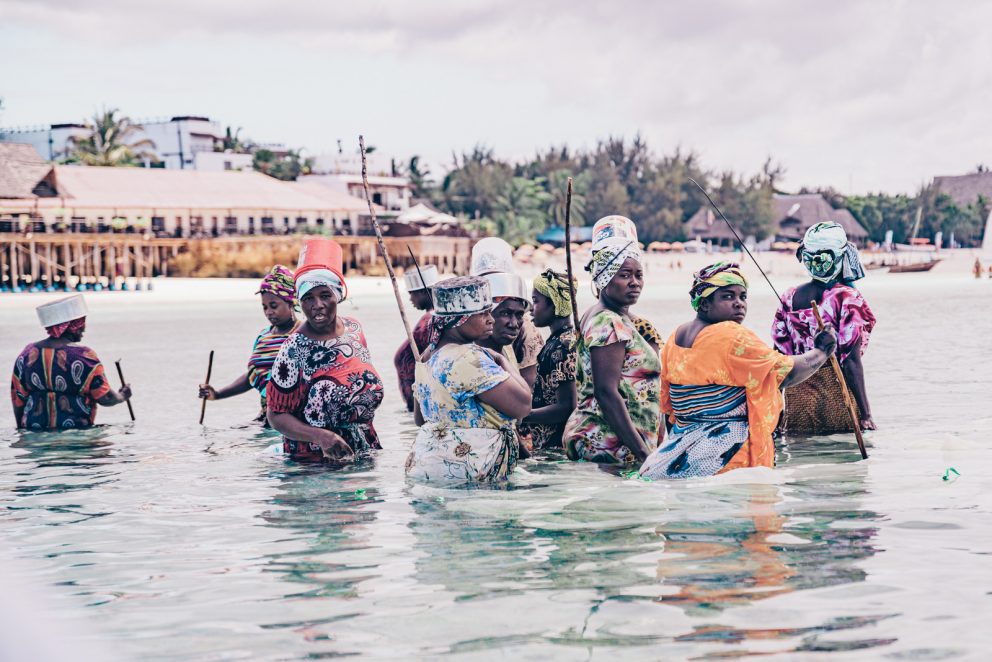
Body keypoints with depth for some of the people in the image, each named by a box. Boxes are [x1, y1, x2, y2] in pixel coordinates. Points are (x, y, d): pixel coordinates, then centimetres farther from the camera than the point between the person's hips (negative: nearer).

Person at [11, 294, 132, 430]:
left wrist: (22, 429, 21)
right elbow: (106, 398, -4)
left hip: (34, 430, 4)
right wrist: (122, 396, 17)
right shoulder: (84, 356, -8)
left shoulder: (27, 354, 5)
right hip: (75, 431, -4)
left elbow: (17, 399, 10)